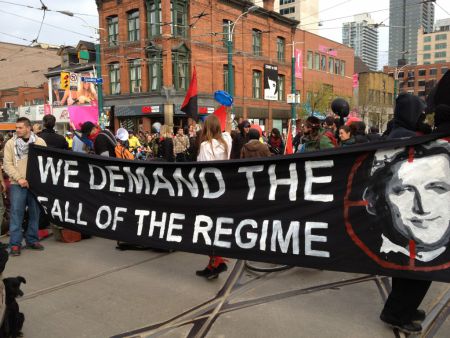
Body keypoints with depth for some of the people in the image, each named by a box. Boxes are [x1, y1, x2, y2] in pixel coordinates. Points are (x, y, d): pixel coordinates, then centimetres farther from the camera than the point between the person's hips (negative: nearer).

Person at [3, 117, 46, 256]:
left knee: (35, 212, 9)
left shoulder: (40, 142, 2)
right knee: (16, 213, -1)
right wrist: (19, 178, -14)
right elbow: (7, 164, -2)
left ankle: (32, 240, 23)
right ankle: (15, 243, 7)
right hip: (17, 184, -1)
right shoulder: (10, 143, 2)